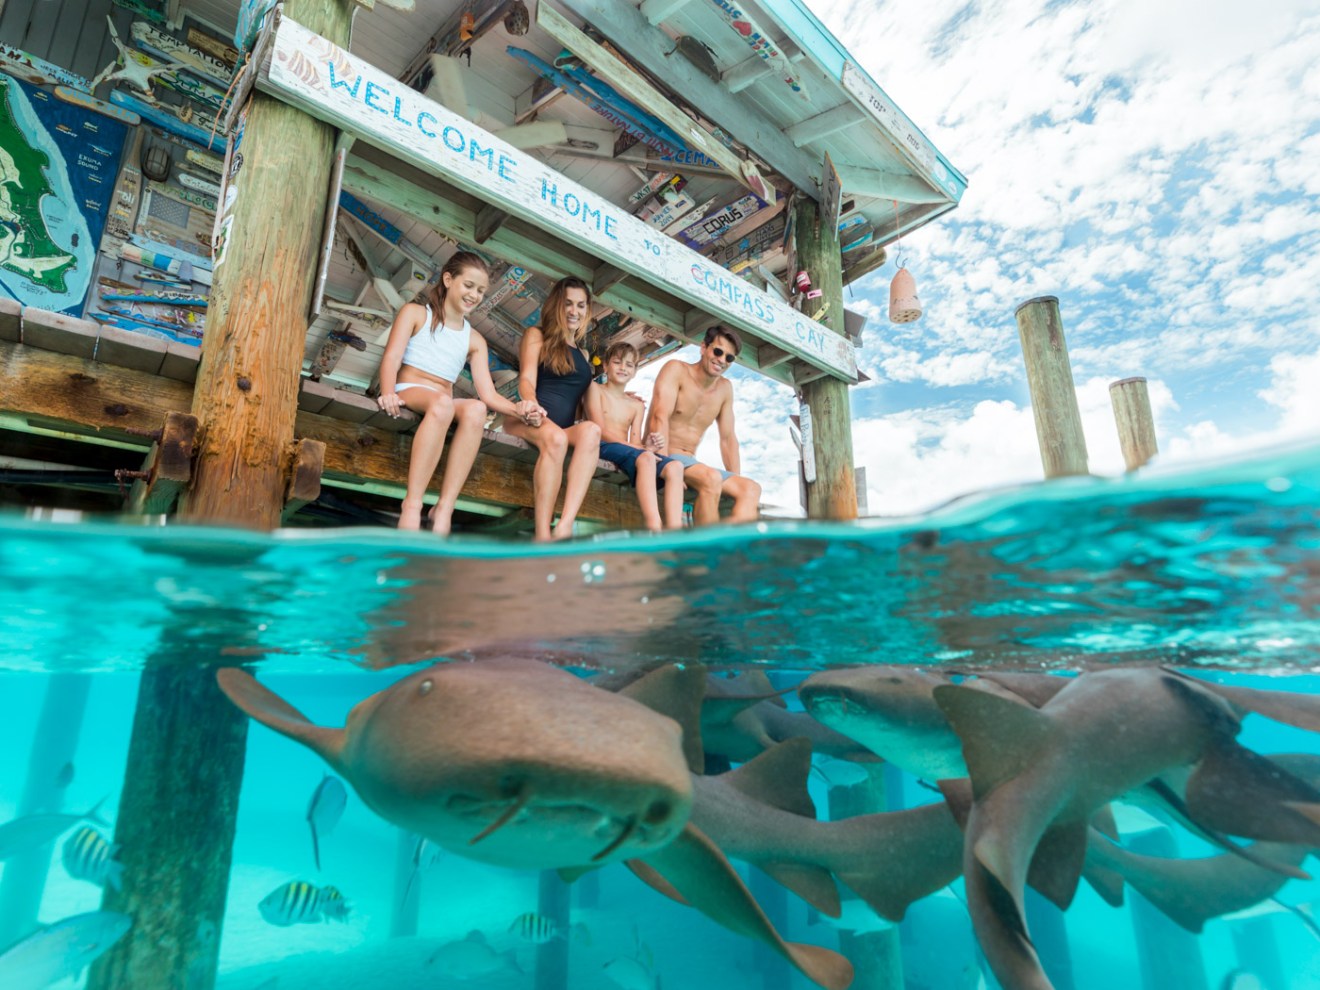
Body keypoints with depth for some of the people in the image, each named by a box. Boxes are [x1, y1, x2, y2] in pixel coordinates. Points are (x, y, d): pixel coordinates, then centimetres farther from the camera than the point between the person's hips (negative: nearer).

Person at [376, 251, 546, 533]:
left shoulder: (475, 340, 18)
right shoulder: (415, 313, 11)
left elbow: (488, 394, 6)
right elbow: (392, 356, -6)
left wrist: (518, 409, -15)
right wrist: (388, 393, -28)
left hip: (445, 405, 3)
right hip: (408, 392, -3)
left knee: (476, 409, -33)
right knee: (442, 402, -38)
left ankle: (445, 507, -40)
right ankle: (412, 504, -42)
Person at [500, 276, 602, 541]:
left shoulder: (583, 354, 28)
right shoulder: (536, 335, 13)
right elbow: (527, 379, -4)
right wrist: (532, 406, -27)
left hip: (565, 428, 4)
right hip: (530, 420, -4)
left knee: (591, 430, -33)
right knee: (556, 437, -40)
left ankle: (564, 527, -48)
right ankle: (542, 536, -44)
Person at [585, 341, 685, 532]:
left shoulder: (637, 405, 24)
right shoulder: (595, 389, 10)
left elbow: (635, 442, 10)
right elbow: (601, 431, -5)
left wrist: (643, 449, -17)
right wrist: (640, 450, -16)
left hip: (630, 454, 5)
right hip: (602, 448, -5)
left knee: (674, 466, -22)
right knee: (645, 458, -35)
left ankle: (674, 533, -40)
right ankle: (654, 528, -51)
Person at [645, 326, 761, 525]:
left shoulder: (725, 388, 12)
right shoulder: (676, 370, -5)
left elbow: (727, 438, 14)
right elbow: (660, 417, -18)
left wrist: (737, 481, 5)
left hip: (690, 463, 7)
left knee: (751, 489, -12)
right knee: (712, 478, -33)